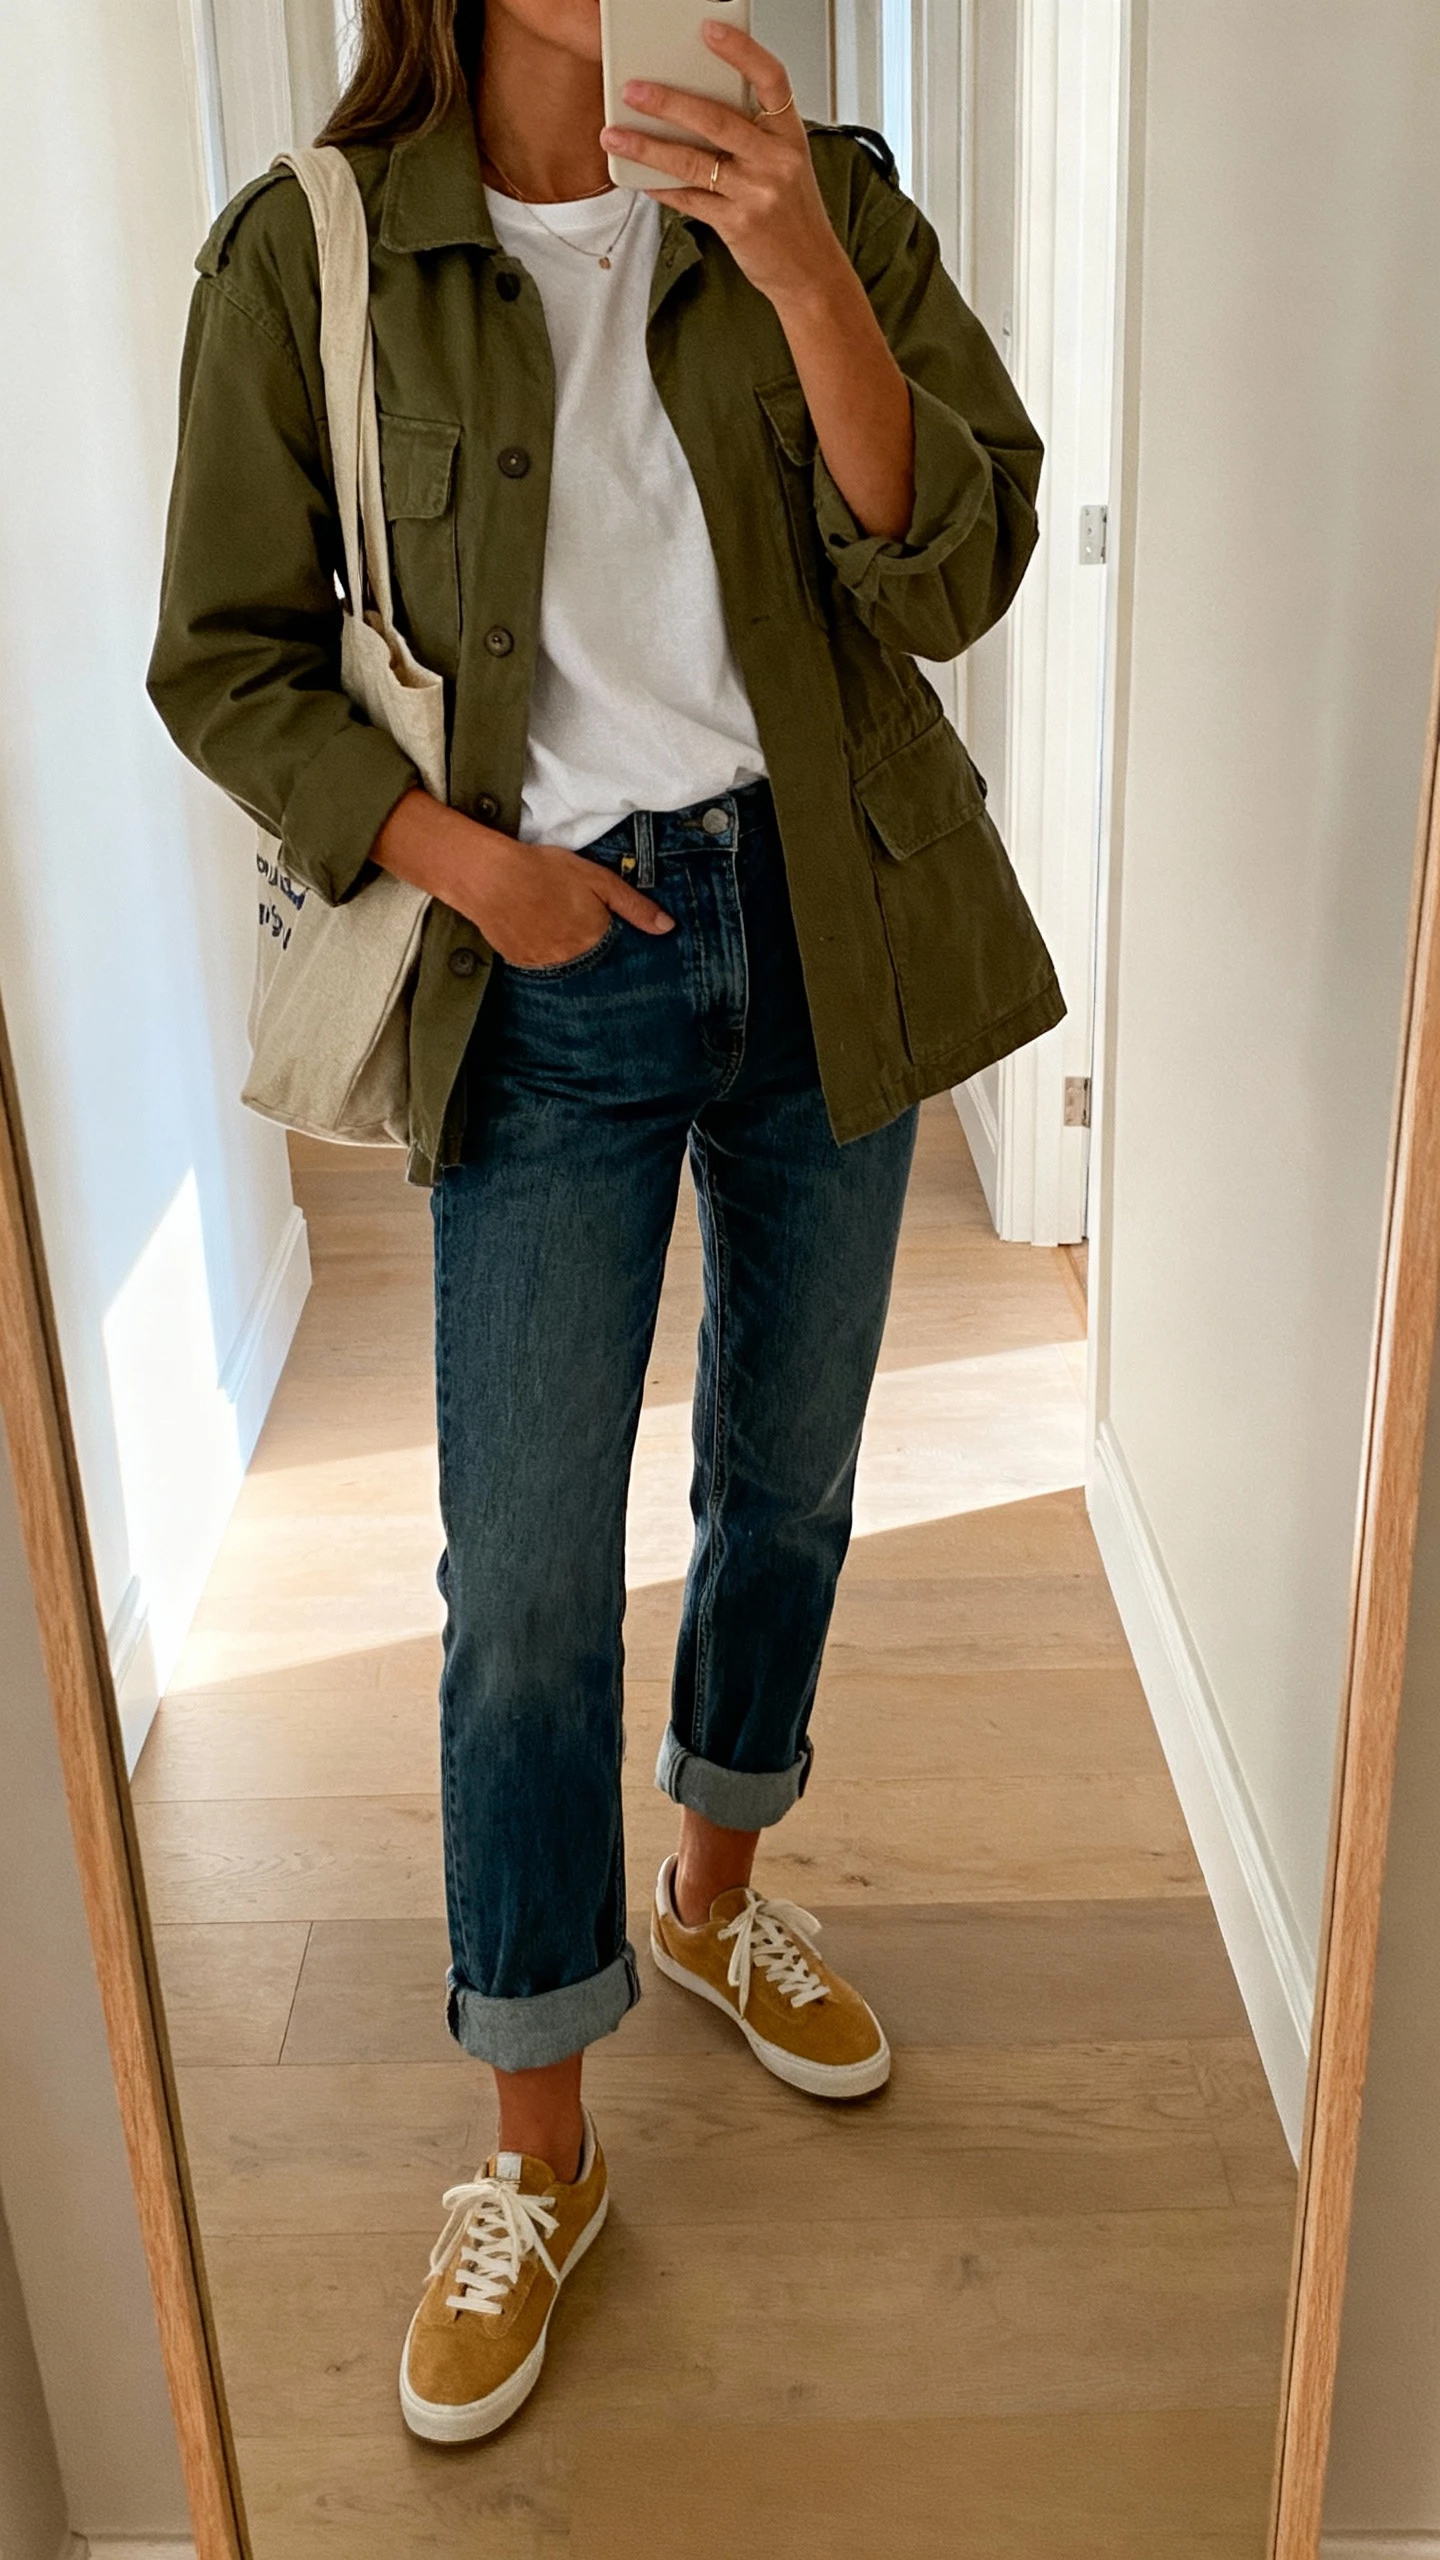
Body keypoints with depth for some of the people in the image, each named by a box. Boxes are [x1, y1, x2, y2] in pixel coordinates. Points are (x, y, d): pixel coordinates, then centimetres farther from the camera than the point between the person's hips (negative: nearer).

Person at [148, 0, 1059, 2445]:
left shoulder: (830, 203, 1)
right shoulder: (312, 252, -4)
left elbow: (951, 580, -9)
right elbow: (226, 661, 0)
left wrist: (805, 273, -22)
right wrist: (458, 857, -13)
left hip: (826, 927, 3)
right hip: (560, 962, -2)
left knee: (787, 1476, 15)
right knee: (525, 1579, -1)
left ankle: (713, 1896, 43)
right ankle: (539, 2157, 19)